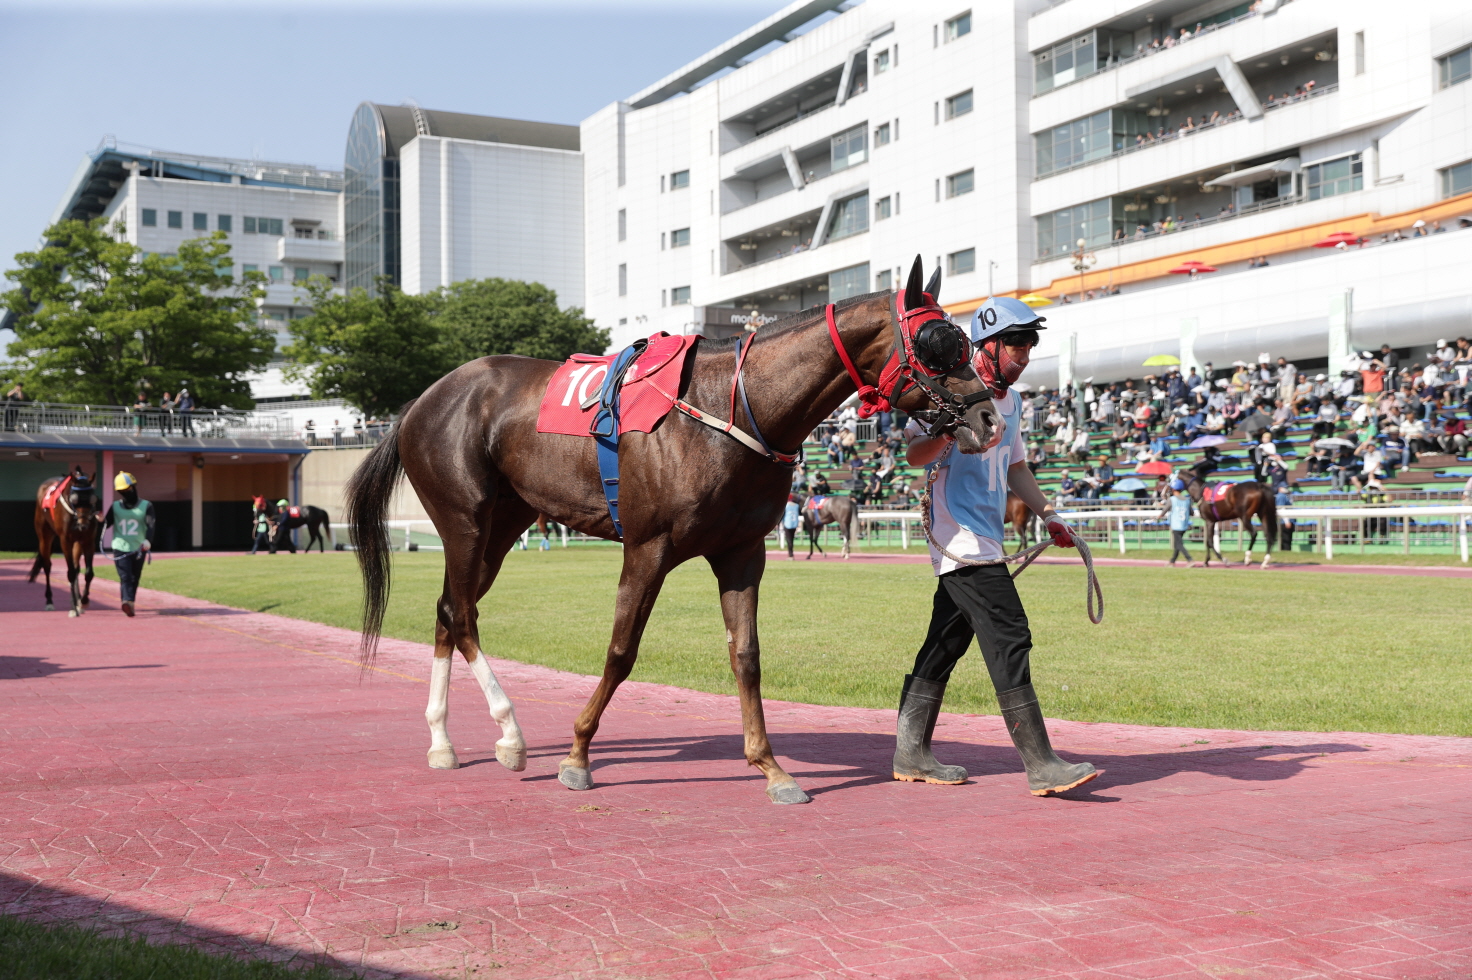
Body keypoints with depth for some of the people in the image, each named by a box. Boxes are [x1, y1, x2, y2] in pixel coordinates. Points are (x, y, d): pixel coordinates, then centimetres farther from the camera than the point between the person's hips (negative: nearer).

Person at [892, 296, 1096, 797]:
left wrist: (1048, 515, 21)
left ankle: (911, 754, 19)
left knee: (948, 640, 11)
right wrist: (948, 432, -34)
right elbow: (914, 454, -17)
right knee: (1009, 640, -13)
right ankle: (1041, 765, -12)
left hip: (984, 541, 9)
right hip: (960, 536, -9)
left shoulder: (1011, 401, 18)